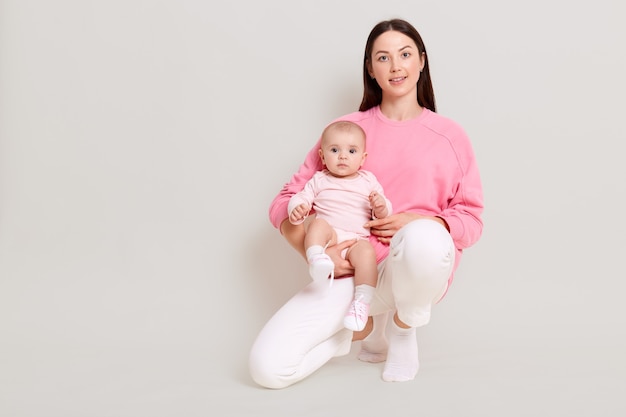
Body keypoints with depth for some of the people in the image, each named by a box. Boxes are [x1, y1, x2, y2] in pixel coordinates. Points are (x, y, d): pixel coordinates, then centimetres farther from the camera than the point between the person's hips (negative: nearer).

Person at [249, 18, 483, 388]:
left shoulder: (450, 135, 7)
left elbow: (471, 218, 6)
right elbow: (286, 203, 7)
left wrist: (415, 223, -13)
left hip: (417, 273, -1)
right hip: (351, 271, 2)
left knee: (423, 240, -41)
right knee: (267, 367, -18)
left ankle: (402, 328, -6)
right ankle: (368, 326, 10)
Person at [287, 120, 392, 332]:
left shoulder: (368, 181, 16)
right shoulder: (319, 181, 16)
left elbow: (383, 214, 14)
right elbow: (301, 197, 9)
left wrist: (381, 207, -10)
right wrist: (296, 210, -15)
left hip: (357, 240, 0)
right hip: (328, 238, 0)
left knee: (367, 252, -32)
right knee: (318, 223, -30)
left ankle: (362, 302, -34)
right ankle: (316, 261, -49)